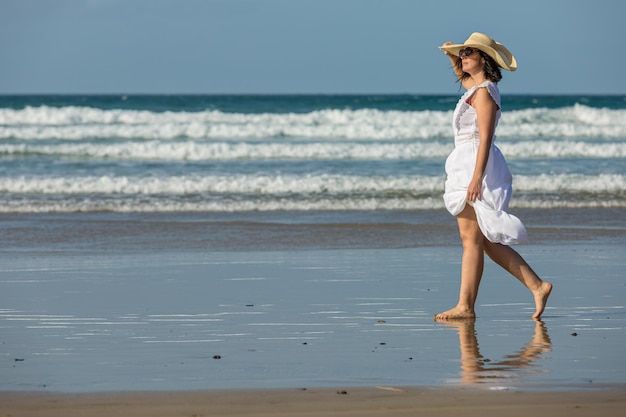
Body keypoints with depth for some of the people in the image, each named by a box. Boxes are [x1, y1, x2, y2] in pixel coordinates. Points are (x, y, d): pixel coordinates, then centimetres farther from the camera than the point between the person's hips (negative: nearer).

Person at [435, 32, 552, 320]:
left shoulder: (484, 92, -12)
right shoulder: (474, 86, 16)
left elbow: (485, 138, -19)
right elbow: (463, 77, 42)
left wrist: (476, 177, -25)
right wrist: (452, 56, 24)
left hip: (477, 166, -10)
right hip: (466, 166, 10)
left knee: (471, 238, -7)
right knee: (486, 242, 9)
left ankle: (465, 306, -5)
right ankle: (537, 286, 10)